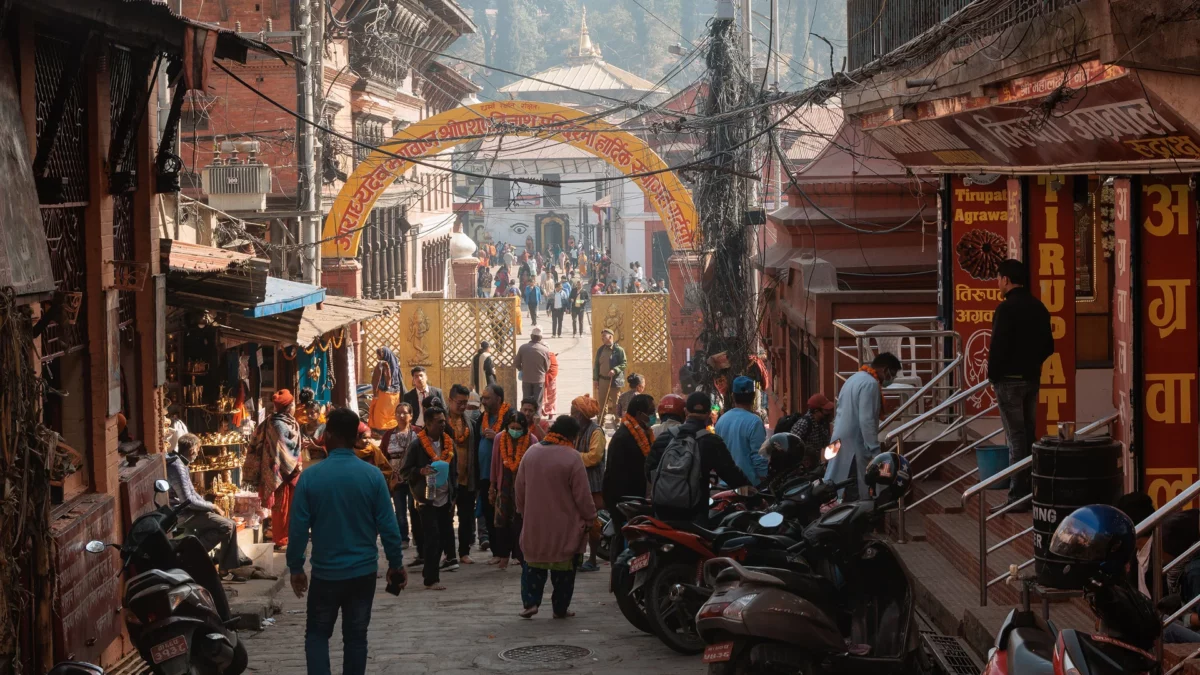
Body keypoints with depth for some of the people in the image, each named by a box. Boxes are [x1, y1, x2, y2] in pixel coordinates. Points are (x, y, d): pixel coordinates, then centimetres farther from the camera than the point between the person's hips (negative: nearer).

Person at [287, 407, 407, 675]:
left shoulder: (310, 477, -10)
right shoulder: (372, 475, -8)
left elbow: (299, 528, -7)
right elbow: (388, 525, -6)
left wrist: (295, 567, 4)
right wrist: (396, 563, 6)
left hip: (325, 572, -1)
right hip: (363, 571, 1)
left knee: (317, 634, 13)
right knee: (355, 636, 11)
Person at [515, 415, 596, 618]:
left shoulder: (531, 453, 2)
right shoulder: (571, 457, -16)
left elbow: (519, 489, 10)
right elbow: (582, 495, -13)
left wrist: (523, 511, 24)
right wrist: (590, 518, 0)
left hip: (534, 525, 4)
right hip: (564, 527, -4)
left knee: (533, 564, 16)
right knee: (564, 569, 9)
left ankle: (530, 602, 6)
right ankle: (560, 608, 13)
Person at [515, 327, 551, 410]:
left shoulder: (523, 347, -10)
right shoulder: (545, 350, -14)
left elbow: (516, 363, -1)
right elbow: (547, 367, -5)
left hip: (526, 379, 2)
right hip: (539, 379, -2)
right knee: (537, 403, 6)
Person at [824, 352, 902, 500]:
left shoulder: (855, 378, 17)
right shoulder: (870, 384, -15)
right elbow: (866, 421, -22)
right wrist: (875, 452, -21)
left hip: (841, 442, 10)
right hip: (855, 446, -10)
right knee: (856, 496, -8)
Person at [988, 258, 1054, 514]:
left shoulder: (1006, 308, -15)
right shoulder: (1038, 307, 9)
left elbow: (998, 347, -18)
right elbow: (1048, 345, 13)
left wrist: (993, 375, -6)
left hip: (1009, 380, -8)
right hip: (1032, 378, 8)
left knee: (1016, 438, -7)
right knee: (1029, 435, 13)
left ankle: (1017, 497, -6)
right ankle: (1031, 491, 17)